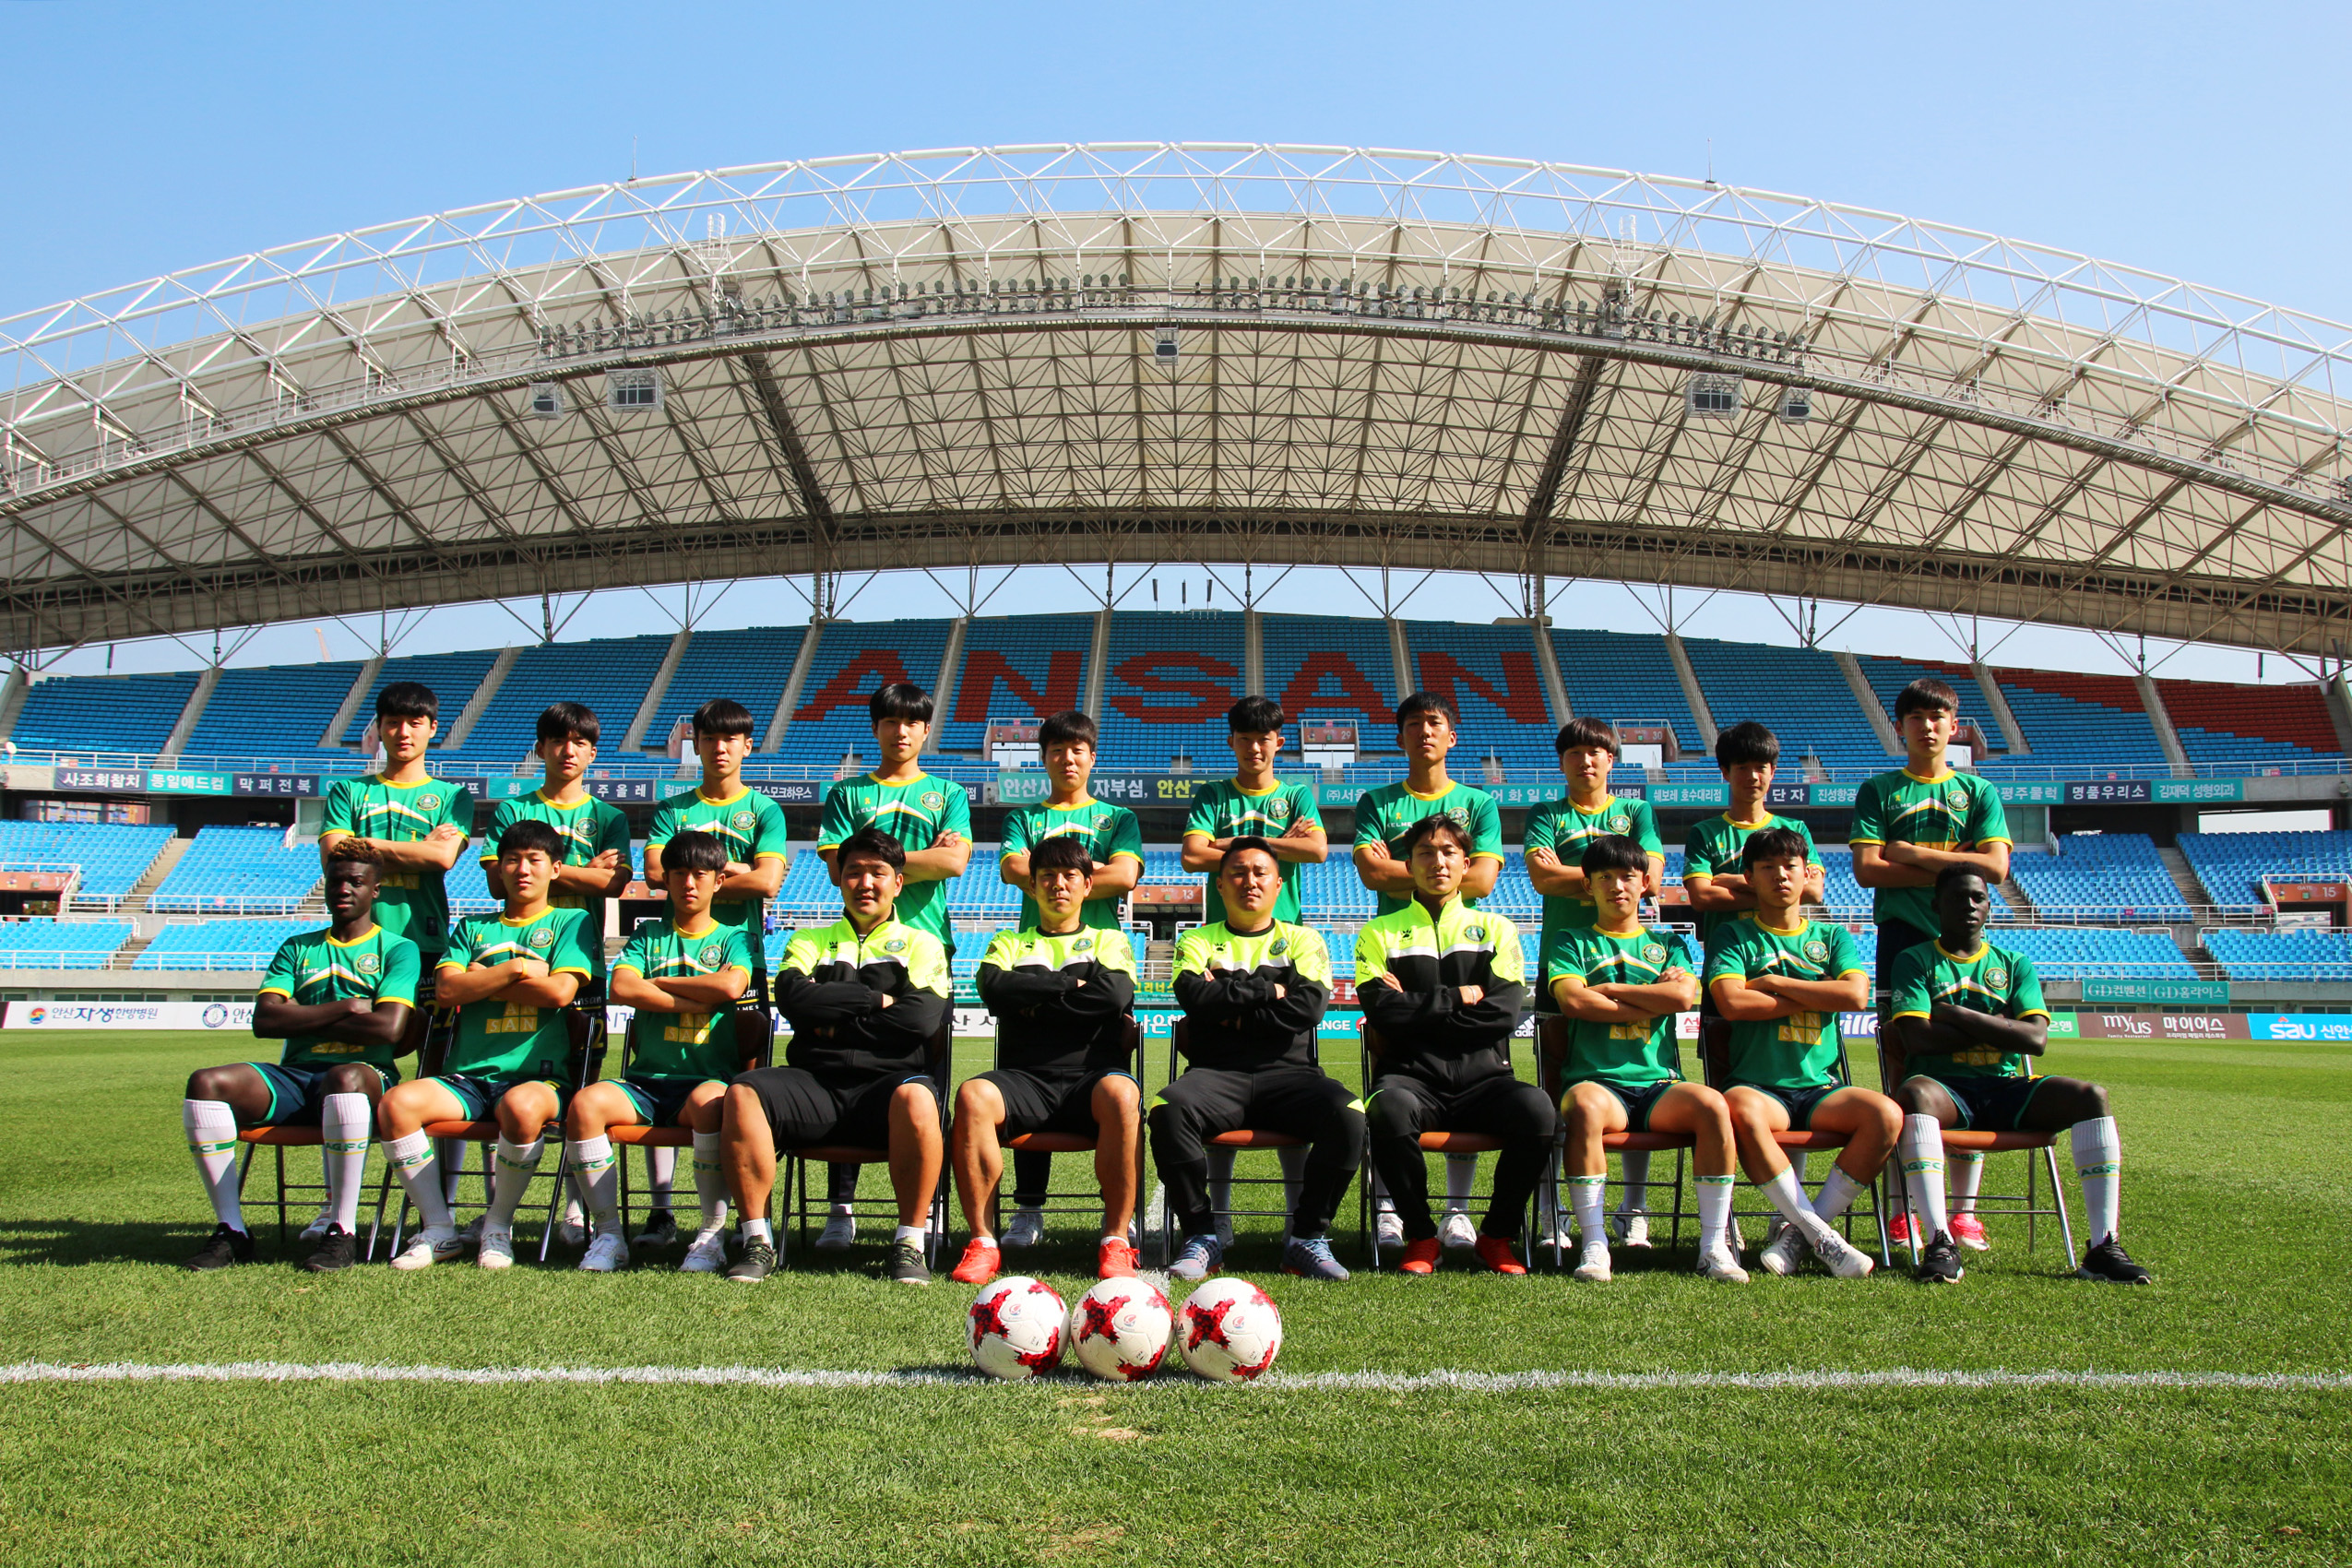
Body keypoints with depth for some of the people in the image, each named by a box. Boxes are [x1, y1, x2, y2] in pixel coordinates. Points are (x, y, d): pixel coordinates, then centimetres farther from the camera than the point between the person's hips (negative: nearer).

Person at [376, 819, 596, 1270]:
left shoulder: (571, 922, 11)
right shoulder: (474, 928, 21)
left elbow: (559, 991, -6)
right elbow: (448, 990, 3)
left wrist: (484, 979, 2)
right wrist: (517, 969, -3)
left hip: (539, 1075, -4)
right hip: (468, 1076, 4)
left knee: (523, 1107, -39)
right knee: (396, 1104, -26)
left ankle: (498, 1227, -13)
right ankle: (439, 1230, -10)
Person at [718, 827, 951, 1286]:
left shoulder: (921, 945, 17)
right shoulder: (809, 942, 23)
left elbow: (923, 1019, -3)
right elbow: (794, 999, 0)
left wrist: (836, 1020, 0)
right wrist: (878, 999, -1)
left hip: (888, 1079, -2)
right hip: (815, 1082, 2)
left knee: (915, 1099, -38)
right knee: (742, 1093, -27)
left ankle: (909, 1243, -23)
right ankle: (757, 1241, -17)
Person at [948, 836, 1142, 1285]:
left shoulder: (1110, 941, 22)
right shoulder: (1009, 943, 25)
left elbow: (1116, 995, -2)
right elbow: (994, 987, 0)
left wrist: (1036, 1000, 2)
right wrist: (1071, 982, 0)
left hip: (1092, 1075, -1)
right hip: (1024, 1077, 1)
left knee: (1121, 1094, -37)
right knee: (972, 1096, -32)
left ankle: (1116, 1240, -25)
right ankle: (981, 1240, -22)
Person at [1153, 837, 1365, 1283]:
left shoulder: (1303, 940, 18)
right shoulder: (1197, 941, 18)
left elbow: (1309, 1007, -2)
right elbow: (1195, 996, -4)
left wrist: (1233, 1012, -1)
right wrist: (1268, 990, 0)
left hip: (1288, 1072, 0)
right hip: (1216, 1074, 0)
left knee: (1348, 1115, -30)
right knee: (1168, 1110, -34)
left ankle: (1307, 1238, -13)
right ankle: (1201, 1237, -17)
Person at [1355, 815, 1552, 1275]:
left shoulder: (1495, 929, 17)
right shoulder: (1381, 934, 14)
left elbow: (1504, 1013, 0)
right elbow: (1383, 1012, -4)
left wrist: (1417, 1010, -3)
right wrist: (1459, 998, -2)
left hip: (1481, 1078, 1)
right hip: (1412, 1077, -1)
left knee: (1537, 1110, -31)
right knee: (1391, 1109, -37)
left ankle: (1497, 1235, -6)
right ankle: (1420, 1236, -12)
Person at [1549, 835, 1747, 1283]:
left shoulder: (1668, 943, 21)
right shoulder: (1574, 942, 15)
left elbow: (1683, 996, -2)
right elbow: (1573, 1001, -6)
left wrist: (1608, 988, 1)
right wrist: (1652, 1001, -2)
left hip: (1659, 1084, 2)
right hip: (1598, 1081, -2)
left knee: (1713, 1105, -30)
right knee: (1585, 1107, -38)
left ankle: (1714, 1245, -21)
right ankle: (1593, 1243, -28)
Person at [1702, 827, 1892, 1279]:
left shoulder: (1833, 937, 16)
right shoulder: (1735, 936, 9)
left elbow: (1856, 995, -4)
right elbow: (1731, 1002, -10)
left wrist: (1774, 983, -4)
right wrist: (1814, 999, -3)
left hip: (1820, 1088, 3)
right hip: (1757, 1085, -3)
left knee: (1886, 1115, -27)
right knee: (1741, 1111, -37)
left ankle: (1799, 1231, -15)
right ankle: (1821, 1236, -25)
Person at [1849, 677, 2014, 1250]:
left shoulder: (1978, 792, 13)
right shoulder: (1878, 791, 10)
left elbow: (1995, 866, -2)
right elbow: (1866, 869, -3)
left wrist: (1911, 853, -5)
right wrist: (1948, 867, -6)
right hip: (1902, 939, -1)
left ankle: (1965, 1209, 4)